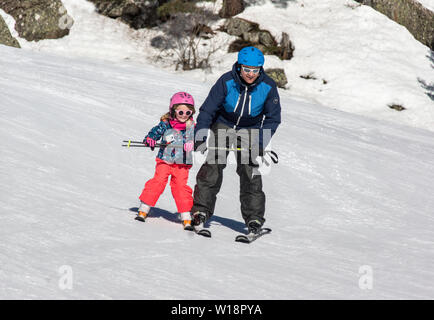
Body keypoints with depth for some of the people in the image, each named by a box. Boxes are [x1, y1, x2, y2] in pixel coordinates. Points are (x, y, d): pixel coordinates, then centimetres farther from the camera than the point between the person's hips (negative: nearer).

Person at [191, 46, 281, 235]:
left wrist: (261, 143, -19)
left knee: (250, 172, -9)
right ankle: (201, 211, -2)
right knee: (212, 166, -11)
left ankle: (254, 219, -2)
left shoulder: (268, 87, -20)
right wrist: (200, 136, -22)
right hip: (223, 125, 0)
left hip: (250, 130, 0)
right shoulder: (226, 82, -23)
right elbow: (208, 109, -15)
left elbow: (273, 118, -9)